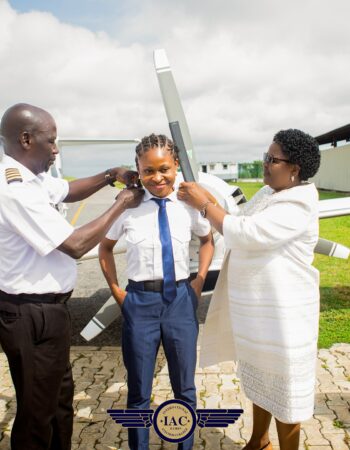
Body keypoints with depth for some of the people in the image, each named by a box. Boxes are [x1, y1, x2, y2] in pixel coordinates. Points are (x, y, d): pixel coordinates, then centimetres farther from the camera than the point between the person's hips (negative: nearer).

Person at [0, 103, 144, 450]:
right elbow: (76, 245, -26)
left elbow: (68, 191, 20)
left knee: (60, 396, 26)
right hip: (33, 315, -10)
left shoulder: (30, 177, 3)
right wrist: (121, 204, -15)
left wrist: (109, 176, 4)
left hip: (44, 307, 10)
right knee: (38, 410, 11)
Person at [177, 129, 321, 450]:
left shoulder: (298, 206, -22)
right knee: (260, 378, 24)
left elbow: (246, 234, -29)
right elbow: (236, 223, 11)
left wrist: (204, 205, -20)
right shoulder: (267, 193, 7)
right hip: (254, 307, 9)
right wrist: (206, 200, -3)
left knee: (283, 387, 9)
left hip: (282, 312, -9)